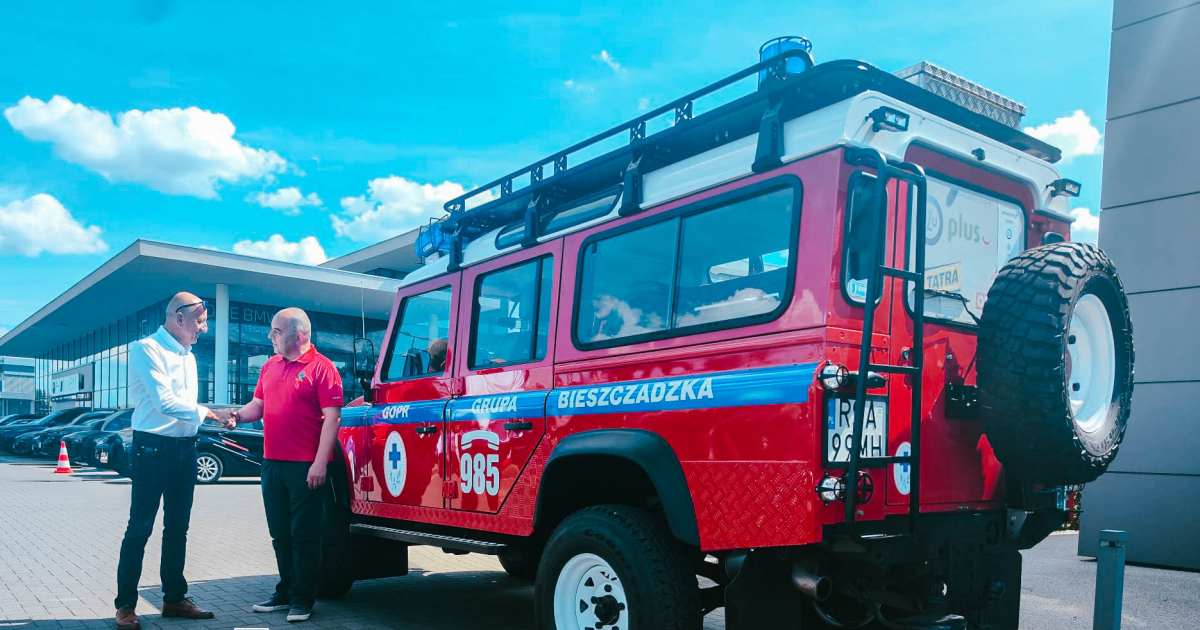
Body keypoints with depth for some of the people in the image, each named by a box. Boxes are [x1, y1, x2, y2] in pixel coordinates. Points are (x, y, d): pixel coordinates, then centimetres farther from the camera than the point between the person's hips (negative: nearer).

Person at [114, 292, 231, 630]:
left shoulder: (188, 356, 15)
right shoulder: (147, 348, -10)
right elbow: (165, 401, -18)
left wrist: (214, 415, 5)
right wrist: (204, 412, -10)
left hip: (185, 448, 8)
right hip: (154, 447, -8)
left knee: (177, 527, 12)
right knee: (140, 527, -3)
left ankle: (174, 598, 21)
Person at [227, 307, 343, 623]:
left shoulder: (321, 367, -10)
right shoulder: (269, 366, 13)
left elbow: (331, 417, -14)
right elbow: (258, 405, 20)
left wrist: (320, 463, -19)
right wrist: (237, 415, -3)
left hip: (305, 466, -7)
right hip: (272, 463, 7)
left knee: (304, 535, 2)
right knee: (280, 534, 15)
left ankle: (302, 600, 13)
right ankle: (285, 593, 27)